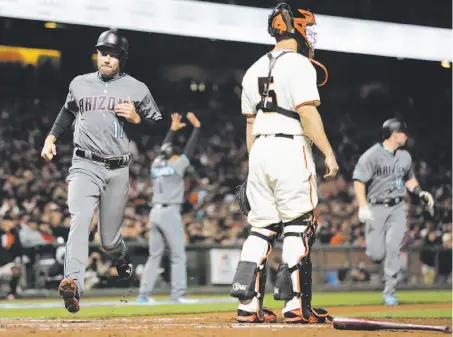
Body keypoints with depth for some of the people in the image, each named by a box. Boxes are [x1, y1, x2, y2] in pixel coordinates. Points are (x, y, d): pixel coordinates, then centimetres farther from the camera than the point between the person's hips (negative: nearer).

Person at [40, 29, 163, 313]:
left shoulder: (137, 89, 4)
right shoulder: (79, 84, 9)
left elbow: (158, 127, 9)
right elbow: (68, 112, 27)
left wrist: (136, 118, -10)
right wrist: (52, 137, 15)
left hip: (118, 171, 0)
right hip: (85, 166, 0)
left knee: (109, 238, 8)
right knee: (79, 221, -24)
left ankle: (122, 258, 45)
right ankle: (73, 283, -38)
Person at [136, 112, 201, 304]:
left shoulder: (156, 166, 12)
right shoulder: (176, 166, -3)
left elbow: (164, 149, 28)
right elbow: (190, 149, 1)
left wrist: (173, 129, 37)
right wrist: (196, 126, 8)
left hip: (155, 213, 7)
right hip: (170, 213, -6)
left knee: (154, 256, 9)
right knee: (178, 256, -3)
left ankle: (144, 294, 5)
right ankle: (178, 294, -9)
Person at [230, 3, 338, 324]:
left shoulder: (255, 69, 17)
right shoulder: (298, 64, -7)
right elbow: (307, 112, -16)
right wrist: (329, 152, -13)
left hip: (259, 149, 7)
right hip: (291, 147, -7)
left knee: (261, 227, 9)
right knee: (299, 226, -4)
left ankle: (248, 304, 3)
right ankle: (295, 305, -7)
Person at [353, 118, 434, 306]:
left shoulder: (405, 156, 10)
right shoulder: (372, 155, -9)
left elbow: (410, 179, 26)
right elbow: (359, 181, -12)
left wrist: (420, 193, 9)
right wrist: (363, 206, -22)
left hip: (397, 208, 4)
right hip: (376, 208, -4)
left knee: (393, 249, -8)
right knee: (376, 254, -8)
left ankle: (389, 292, -1)